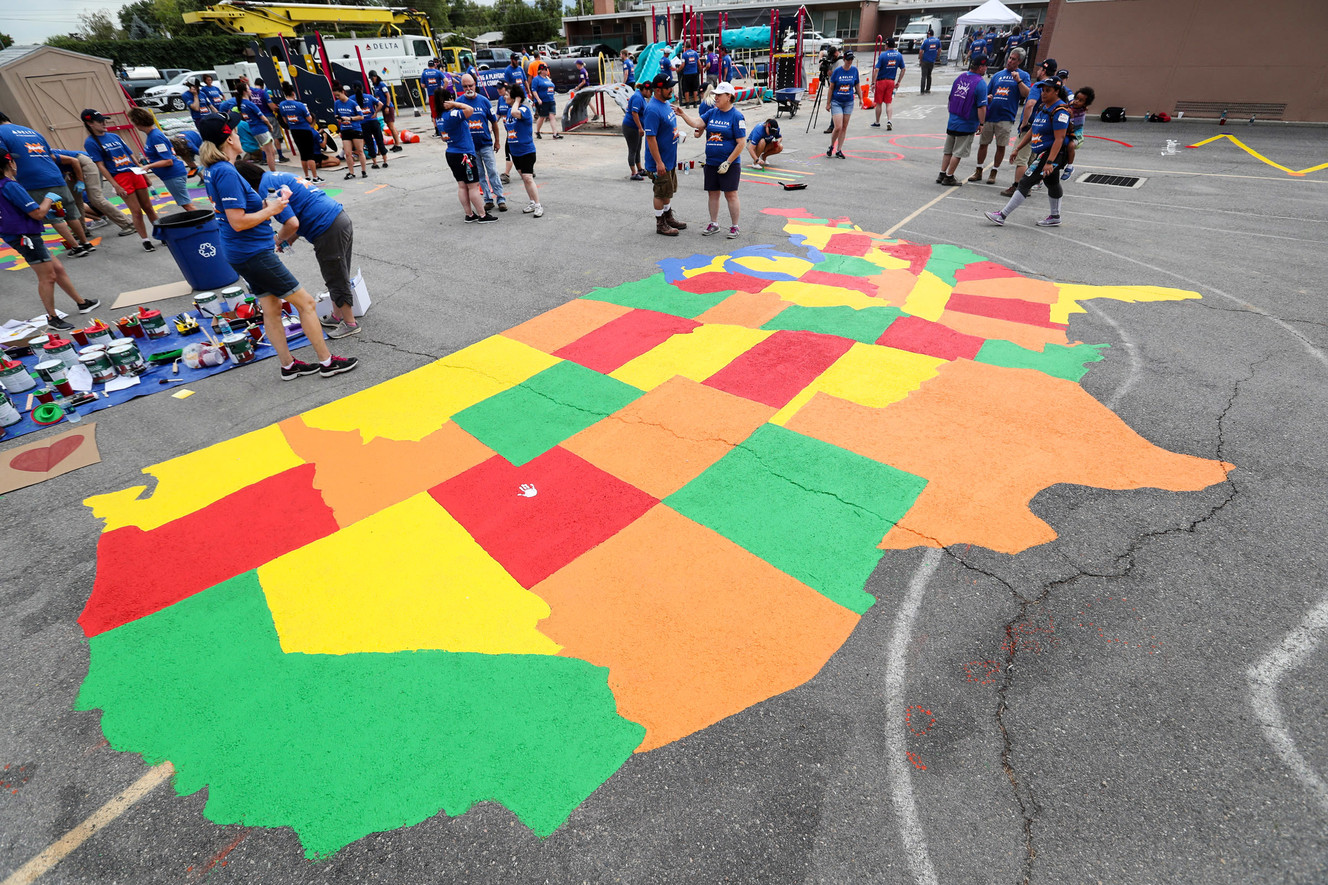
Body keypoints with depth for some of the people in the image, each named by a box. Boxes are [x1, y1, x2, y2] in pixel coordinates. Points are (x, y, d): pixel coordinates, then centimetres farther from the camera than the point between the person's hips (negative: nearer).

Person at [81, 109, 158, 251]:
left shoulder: (114, 136, 15)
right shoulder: (90, 142, -1)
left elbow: (131, 155, 19)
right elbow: (100, 165, -6)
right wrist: (115, 185, -13)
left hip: (135, 174, 5)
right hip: (120, 178, -5)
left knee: (148, 207, 8)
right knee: (136, 211, -6)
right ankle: (145, 241, 2)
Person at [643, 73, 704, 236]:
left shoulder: (666, 103, 7)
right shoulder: (653, 110, -23)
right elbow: (650, 138, -26)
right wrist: (659, 162, -26)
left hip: (670, 158, 9)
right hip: (660, 161, -9)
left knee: (669, 190, 21)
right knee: (661, 192, 2)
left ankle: (668, 217, 37)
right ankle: (660, 224, 15)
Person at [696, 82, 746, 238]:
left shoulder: (737, 116, -8)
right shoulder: (711, 112, 10)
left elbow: (741, 143, -12)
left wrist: (728, 162, -16)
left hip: (730, 164, -6)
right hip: (711, 163, 6)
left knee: (731, 194, -1)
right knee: (713, 193, 12)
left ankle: (734, 227, 9)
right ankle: (714, 224, 25)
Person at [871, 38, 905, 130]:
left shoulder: (882, 55, -11)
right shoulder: (899, 55, 4)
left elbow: (876, 70, -17)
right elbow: (903, 69, 8)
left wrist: (873, 83, -16)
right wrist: (899, 82, 14)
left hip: (881, 81, -4)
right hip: (891, 81, 4)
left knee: (878, 103, 8)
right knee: (888, 103, 9)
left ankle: (877, 123, 17)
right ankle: (889, 120, -9)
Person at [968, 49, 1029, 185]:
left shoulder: (1023, 75, 4)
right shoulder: (997, 75, 15)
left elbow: (1027, 95, -7)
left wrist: (1019, 80, -18)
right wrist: (987, 97, -4)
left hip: (1005, 117, -3)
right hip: (989, 116, 3)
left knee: (1001, 146, 1)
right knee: (983, 143, 6)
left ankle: (994, 172, 11)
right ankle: (978, 171, 18)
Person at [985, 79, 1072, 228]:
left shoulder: (1060, 111, -17)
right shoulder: (1042, 107, 12)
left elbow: (1059, 139, -22)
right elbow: (1032, 130, 21)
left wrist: (1050, 162, -29)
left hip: (1051, 153, -10)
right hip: (1041, 153, 10)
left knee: (1025, 183, -13)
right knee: (1052, 183, 19)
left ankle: (1002, 215, -12)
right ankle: (1055, 217, 31)